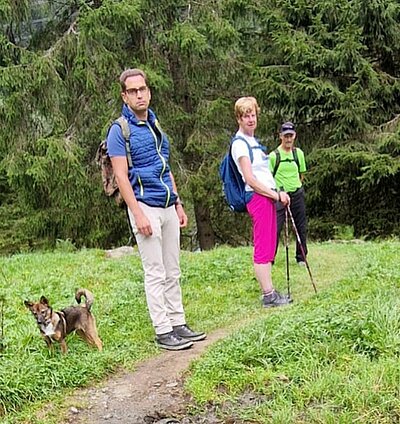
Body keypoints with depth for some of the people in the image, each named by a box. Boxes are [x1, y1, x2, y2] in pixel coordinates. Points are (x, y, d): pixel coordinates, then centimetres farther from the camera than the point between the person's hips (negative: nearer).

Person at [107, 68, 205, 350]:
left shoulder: (156, 125, 16)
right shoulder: (120, 130, -7)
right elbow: (121, 176, -12)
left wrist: (179, 205, 17)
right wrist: (138, 214, -18)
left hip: (168, 206, 7)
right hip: (146, 206, -7)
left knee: (173, 271, 10)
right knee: (156, 273, -4)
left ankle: (178, 324, 18)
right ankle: (163, 332, 3)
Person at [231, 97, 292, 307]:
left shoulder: (253, 141, 19)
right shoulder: (240, 143, -10)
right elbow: (250, 179, -16)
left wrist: (278, 193, 8)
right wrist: (276, 195, -13)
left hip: (266, 197, 10)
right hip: (257, 198, -10)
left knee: (268, 247, 12)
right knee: (263, 248, -6)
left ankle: (270, 291, 18)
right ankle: (268, 295, -2)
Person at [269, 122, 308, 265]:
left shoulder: (299, 153, 5)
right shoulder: (273, 155, -7)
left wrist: (297, 187, 10)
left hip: (297, 194, 4)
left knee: (301, 228, 8)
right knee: (275, 227, -7)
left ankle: (301, 258, 20)